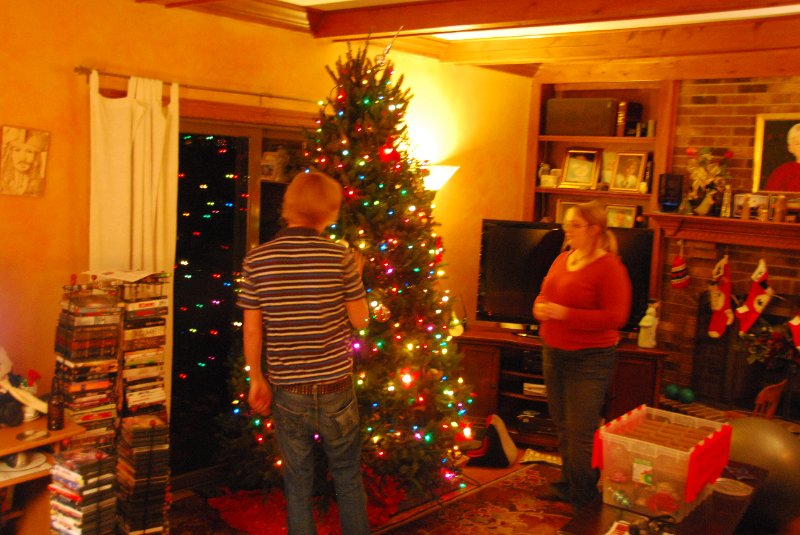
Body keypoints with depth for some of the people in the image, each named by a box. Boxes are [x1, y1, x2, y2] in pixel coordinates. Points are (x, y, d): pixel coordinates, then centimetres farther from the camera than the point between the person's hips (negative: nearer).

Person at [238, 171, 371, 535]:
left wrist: (256, 379, 10)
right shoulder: (340, 257, -10)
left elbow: (252, 330, -2)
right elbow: (359, 320, -2)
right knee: (348, 477, 18)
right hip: (335, 388, -1)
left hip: (287, 392, 1)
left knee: (297, 484, 14)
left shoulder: (257, 260, -5)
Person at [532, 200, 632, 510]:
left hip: (589, 359, -7)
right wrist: (540, 307, -4)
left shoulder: (609, 267, -14)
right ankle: (568, 485, 34)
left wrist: (565, 313, -24)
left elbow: (615, 317, -20)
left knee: (581, 434, -1)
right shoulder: (562, 259, 8)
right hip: (554, 353, 8)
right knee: (563, 427, 18)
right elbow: (545, 294, 20)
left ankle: (584, 501, 14)